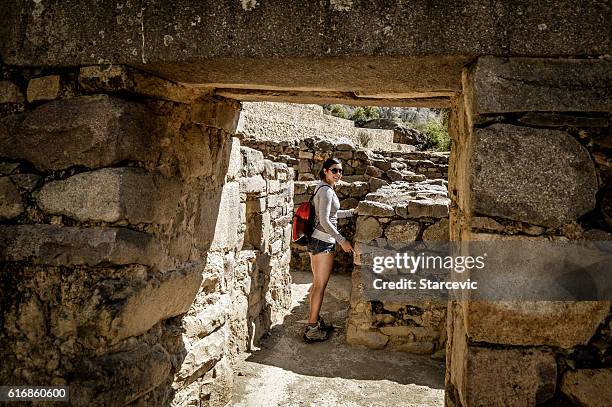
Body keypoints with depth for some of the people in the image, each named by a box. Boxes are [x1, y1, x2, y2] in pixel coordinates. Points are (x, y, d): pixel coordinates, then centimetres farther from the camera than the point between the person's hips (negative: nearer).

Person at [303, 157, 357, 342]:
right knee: (320, 285, -3)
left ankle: (314, 320, 28)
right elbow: (325, 221, -22)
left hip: (317, 241, 10)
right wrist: (342, 240, -19)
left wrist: (352, 211, 27)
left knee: (317, 284, 17)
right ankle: (312, 329, 4)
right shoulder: (326, 190, -15)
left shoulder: (324, 188, 15)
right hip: (323, 242, -10)